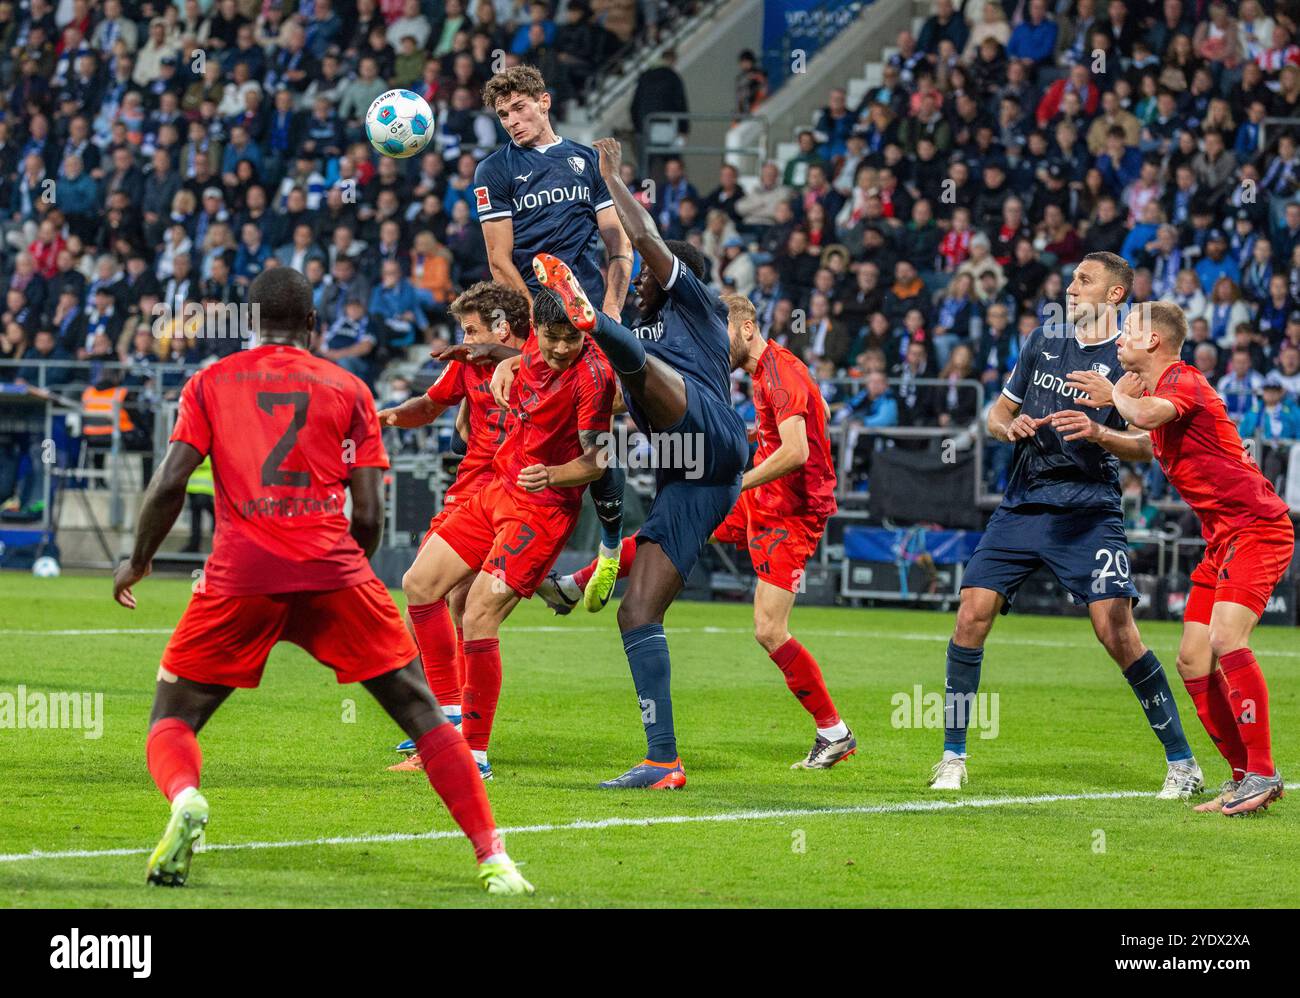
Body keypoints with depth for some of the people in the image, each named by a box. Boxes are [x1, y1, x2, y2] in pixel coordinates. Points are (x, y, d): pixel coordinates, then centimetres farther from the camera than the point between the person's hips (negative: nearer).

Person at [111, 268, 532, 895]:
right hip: (332, 570, 0)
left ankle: (183, 798, -24)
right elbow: (369, 515, 6)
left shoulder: (210, 383, 14)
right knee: (422, 712, 9)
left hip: (239, 574, 0)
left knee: (171, 722, 11)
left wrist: (138, 562, 18)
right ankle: (492, 860, -1)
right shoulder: (347, 389, 14)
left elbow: (169, 484, 3)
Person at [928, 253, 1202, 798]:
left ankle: (1182, 764, -5)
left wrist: (1099, 433, -25)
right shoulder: (1043, 340, 13)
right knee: (972, 615, -7)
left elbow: (1149, 445, -7)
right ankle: (953, 758, 6)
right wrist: (1009, 426, -3)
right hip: (1022, 505, 5)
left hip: (1089, 512, -5)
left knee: (1117, 631, -15)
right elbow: (999, 411, 20)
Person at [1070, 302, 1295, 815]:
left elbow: (1149, 415, -34)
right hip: (1222, 539, 10)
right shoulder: (1154, 389, 17)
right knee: (1193, 661, 3)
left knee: (1226, 638, -24)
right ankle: (1243, 775, 10)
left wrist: (1116, 395, -13)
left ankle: (1263, 772, -21)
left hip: (1256, 527, -10)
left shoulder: (1183, 379, -13)